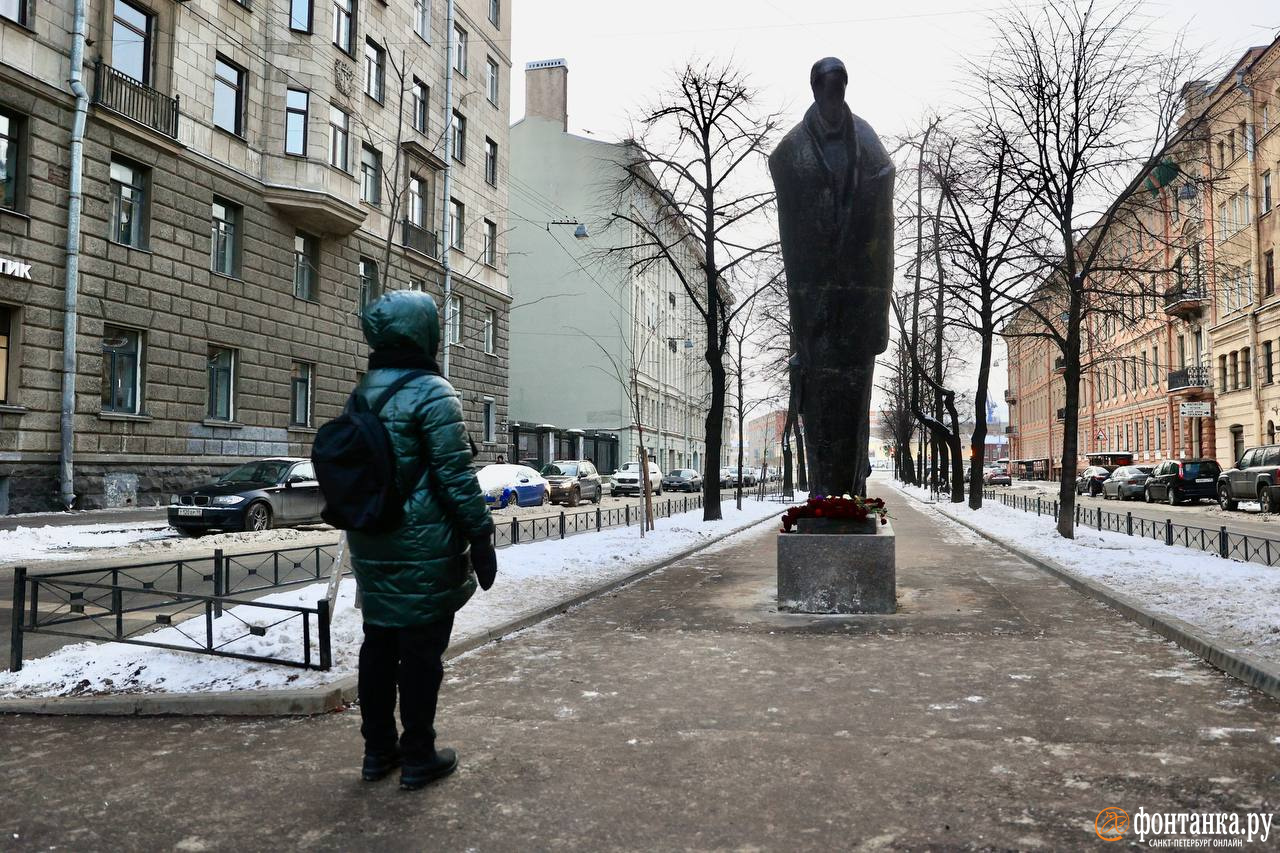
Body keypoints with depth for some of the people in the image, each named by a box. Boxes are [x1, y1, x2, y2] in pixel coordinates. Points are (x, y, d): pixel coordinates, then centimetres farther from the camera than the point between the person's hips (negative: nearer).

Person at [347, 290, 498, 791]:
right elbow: (456, 476, -17)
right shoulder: (431, 392, -14)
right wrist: (481, 538, -12)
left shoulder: (362, 393, 10)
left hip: (371, 546, 8)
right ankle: (418, 758, 13)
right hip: (423, 548, -7)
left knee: (378, 644, 15)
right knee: (421, 650, 2)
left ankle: (378, 750, 26)